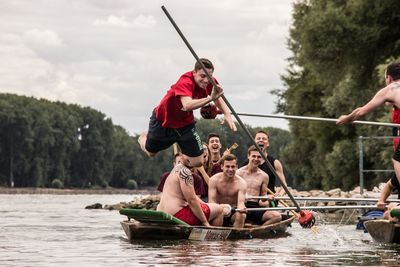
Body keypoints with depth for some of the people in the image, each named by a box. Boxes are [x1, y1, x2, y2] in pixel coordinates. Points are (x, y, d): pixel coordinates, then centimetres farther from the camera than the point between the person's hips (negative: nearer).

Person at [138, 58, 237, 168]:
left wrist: (227, 114, -20)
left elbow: (218, 98, 0)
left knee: (197, 163, -5)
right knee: (151, 152, 21)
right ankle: (143, 138, 57)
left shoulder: (210, 82, -19)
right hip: (163, 120, -5)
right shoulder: (185, 82, -39)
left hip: (185, 123, 5)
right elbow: (187, 105, -56)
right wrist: (210, 98, -70)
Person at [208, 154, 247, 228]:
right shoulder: (214, 180, -11)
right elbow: (211, 200, -19)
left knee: (242, 215, -32)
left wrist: (242, 208, -50)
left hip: (233, 211, 0)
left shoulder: (241, 183, -12)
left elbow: (241, 202, -23)